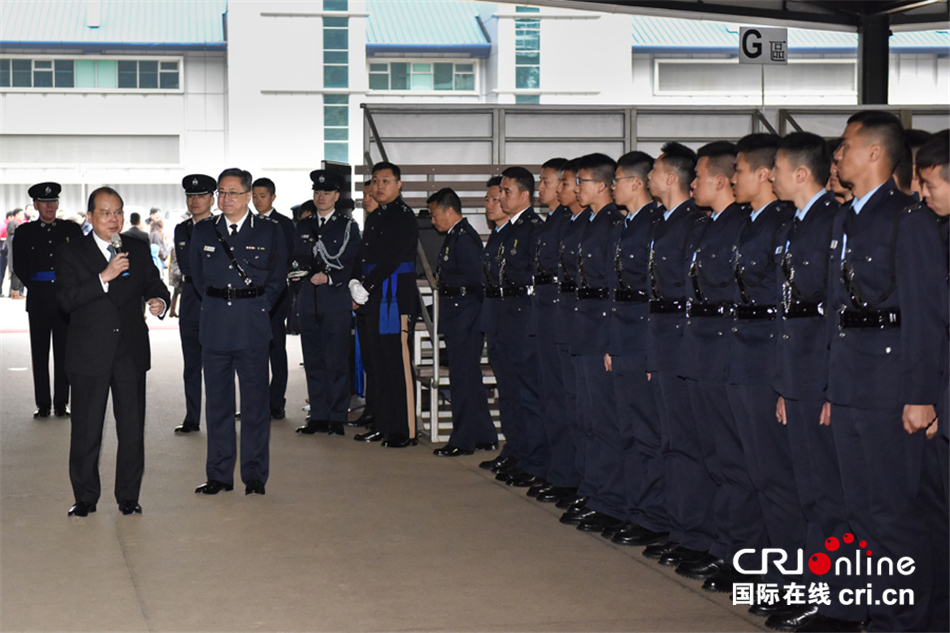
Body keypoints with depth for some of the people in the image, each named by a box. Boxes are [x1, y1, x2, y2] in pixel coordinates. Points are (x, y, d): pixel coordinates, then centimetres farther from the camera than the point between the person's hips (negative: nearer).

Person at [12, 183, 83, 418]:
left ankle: (62, 403, 8)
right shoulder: (25, 232, 6)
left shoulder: (71, 229, 6)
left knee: (64, 351, 2)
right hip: (38, 300, 0)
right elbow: (19, 266, 8)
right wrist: (34, 287, 3)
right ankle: (43, 404, 8)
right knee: (39, 352, 3)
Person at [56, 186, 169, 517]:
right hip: (89, 356, -2)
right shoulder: (70, 253, 0)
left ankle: (128, 496, 17)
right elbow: (66, 299, -12)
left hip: (131, 353, 2)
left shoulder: (138, 250, 10)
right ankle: (85, 497, 16)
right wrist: (105, 277, -21)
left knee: (132, 429, 5)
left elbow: (154, 285, 13)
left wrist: (160, 301, -11)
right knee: (86, 430, 4)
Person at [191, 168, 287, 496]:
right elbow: (197, 274, 18)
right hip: (214, 325, 2)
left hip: (253, 325, -2)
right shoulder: (203, 231, 9)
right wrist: (216, 303, 11)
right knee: (217, 401, 6)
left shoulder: (269, 231, 3)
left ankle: (254, 475, 9)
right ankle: (219, 475, 14)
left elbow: (278, 277, 8)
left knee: (255, 401, 0)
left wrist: (258, 307, 3)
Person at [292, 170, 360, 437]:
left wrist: (328, 277, -14)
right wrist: (304, 276, -2)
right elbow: (295, 260, 17)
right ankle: (318, 416, 11)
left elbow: (350, 262, -3)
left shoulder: (348, 225, 4)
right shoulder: (303, 226, 16)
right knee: (313, 361, 5)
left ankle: (337, 417, 0)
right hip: (308, 302, 4)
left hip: (337, 300, -4)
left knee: (337, 361, -5)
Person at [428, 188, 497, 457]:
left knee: (463, 378, -4)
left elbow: (474, 278, -22)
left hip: (464, 317, -10)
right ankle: (484, 437, 21)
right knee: (469, 377, 14)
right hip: (455, 316, 10)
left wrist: (442, 278, -10)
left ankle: (464, 440, 3)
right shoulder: (454, 236, 14)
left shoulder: (464, 238, -15)